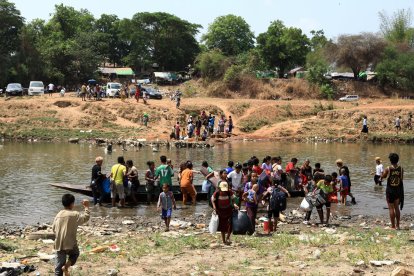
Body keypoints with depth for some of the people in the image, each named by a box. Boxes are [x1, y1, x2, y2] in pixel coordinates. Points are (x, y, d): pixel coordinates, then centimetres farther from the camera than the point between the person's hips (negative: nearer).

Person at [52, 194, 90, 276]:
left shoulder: (58, 215, 7)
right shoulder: (74, 215, -9)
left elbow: (53, 228, 12)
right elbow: (86, 217, -5)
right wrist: (86, 207, 8)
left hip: (58, 245, 4)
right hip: (70, 244, -4)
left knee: (59, 266, 8)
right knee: (75, 254, 27)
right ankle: (66, 266, 1)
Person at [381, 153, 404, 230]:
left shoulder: (388, 169, -13)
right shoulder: (401, 169, -5)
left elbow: (383, 176, 3)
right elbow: (402, 179, 3)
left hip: (390, 190, -3)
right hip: (398, 190, 3)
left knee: (391, 208, 3)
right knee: (397, 208, 14)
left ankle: (393, 226, 3)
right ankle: (397, 225, 18)